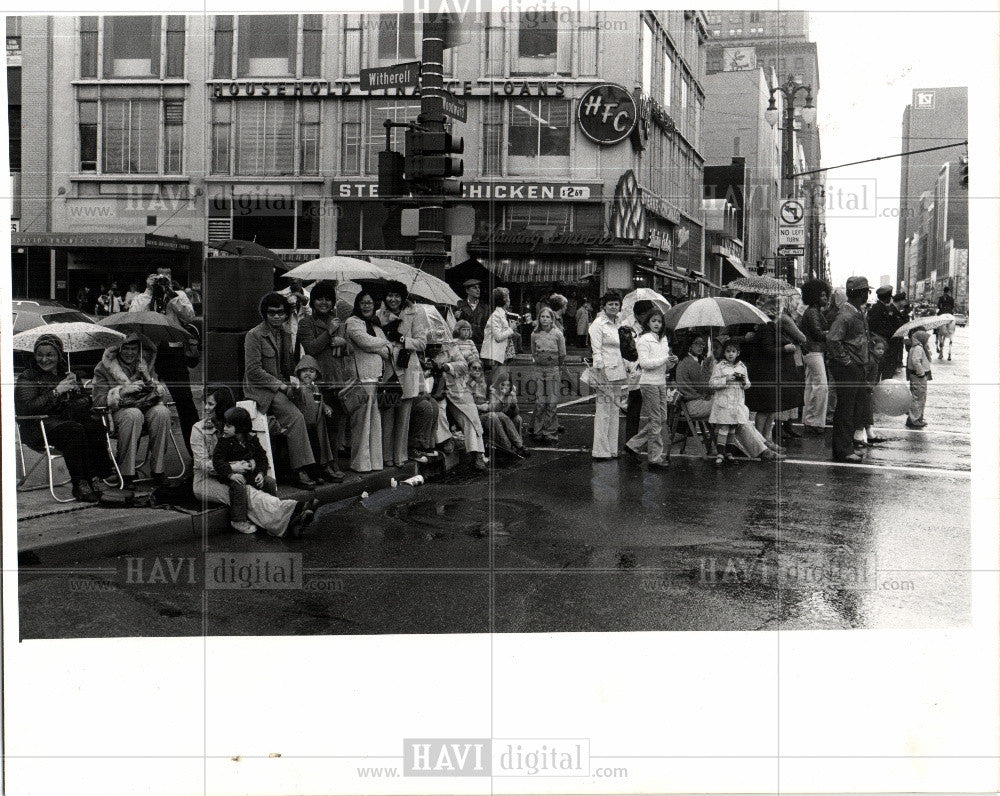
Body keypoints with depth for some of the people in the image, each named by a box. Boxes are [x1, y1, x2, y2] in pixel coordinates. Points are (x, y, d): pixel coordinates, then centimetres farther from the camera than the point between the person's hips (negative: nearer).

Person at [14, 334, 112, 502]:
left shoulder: (66, 373, 19)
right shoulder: (27, 377, 4)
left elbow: (85, 402, 13)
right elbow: (26, 408, -13)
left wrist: (76, 387, -9)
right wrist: (56, 392, -17)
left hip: (67, 419, 5)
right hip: (39, 428, -5)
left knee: (96, 426, -28)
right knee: (75, 431, -35)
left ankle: (95, 478, -31)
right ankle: (80, 485, -33)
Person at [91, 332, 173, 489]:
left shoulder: (146, 365, 14)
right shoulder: (105, 368, 5)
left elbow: (166, 396, 7)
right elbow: (99, 401, -5)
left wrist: (150, 380, -9)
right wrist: (123, 390, -18)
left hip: (147, 407, 3)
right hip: (118, 411, -3)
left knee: (161, 412, -32)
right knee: (134, 415, -39)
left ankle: (158, 469, -24)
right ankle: (126, 473, -32)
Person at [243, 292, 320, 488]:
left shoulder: (285, 334, 15)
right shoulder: (254, 335, -6)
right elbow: (253, 370, -12)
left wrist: (293, 381, 2)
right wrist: (280, 385, -16)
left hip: (282, 387, 7)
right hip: (260, 389, -7)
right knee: (295, 417, -28)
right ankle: (300, 471, -26)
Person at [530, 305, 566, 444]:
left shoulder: (557, 334, -2)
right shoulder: (535, 334, 6)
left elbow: (562, 355, 5)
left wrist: (555, 365, 11)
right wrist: (537, 361, 13)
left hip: (553, 369, -2)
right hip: (539, 369, 2)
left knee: (552, 403, -4)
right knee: (539, 402, 0)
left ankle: (550, 432, 2)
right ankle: (537, 432, 7)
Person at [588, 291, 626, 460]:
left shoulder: (615, 324, 16)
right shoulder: (598, 324, -8)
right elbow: (596, 351, -13)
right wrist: (601, 376, -19)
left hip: (617, 373, 8)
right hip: (604, 372, -8)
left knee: (614, 412, 9)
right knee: (603, 412, -7)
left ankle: (612, 450, 14)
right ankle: (600, 451, -3)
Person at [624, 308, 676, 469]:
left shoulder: (663, 340, 15)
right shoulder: (644, 340, -7)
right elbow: (644, 363, -17)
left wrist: (672, 362, -3)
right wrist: (664, 359, -20)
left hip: (661, 382, 8)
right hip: (649, 382, -8)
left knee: (661, 417, 8)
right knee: (655, 419, -5)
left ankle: (634, 444, 19)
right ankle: (656, 457, 1)